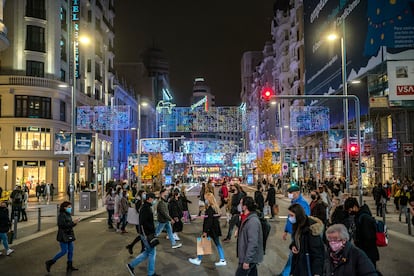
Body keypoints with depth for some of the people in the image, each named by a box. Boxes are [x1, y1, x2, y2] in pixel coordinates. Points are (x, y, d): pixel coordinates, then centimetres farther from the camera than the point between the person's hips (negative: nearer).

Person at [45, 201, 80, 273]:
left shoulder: (68, 215, 12)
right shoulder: (61, 215, -15)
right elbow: (63, 225, -24)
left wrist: (75, 222, -3)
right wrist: (73, 223, -23)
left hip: (69, 236, 9)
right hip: (63, 236, -9)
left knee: (71, 250, 8)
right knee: (64, 251, -5)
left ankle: (69, 267, 16)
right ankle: (50, 262, 9)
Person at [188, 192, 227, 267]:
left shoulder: (210, 209, -19)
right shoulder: (216, 207, 7)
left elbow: (209, 221, -22)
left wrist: (205, 231, -20)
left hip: (210, 229, -9)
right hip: (216, 229, 9)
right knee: (218, 244, 13)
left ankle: (198, 260, 14)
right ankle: (222, 260, 14)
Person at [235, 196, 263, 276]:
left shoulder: (253, 221, -25)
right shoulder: (247, 217, 5)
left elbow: (253, 243, -27)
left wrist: (247, 260, -25)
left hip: (250, 258, -9)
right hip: (250, 256, 9)